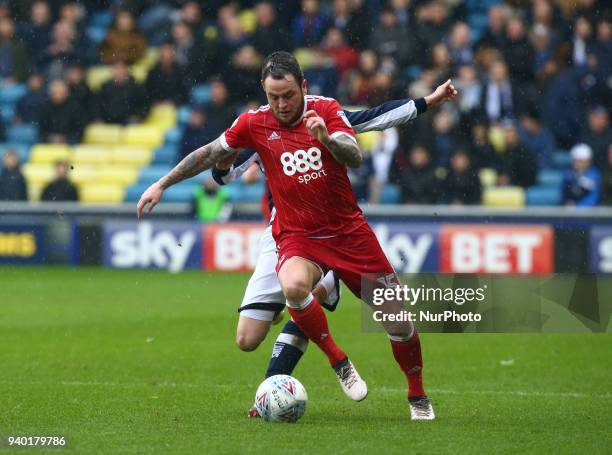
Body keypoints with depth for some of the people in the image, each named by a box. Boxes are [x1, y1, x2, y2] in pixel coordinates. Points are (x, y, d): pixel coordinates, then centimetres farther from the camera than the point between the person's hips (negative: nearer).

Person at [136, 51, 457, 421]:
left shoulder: (326, 110, -5)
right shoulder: (254, 123, -3)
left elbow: (355, 157, -18)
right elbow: (210, 154, 10)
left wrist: (327, 139, -38)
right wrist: (162, 185, 11)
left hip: (349, 231, 1)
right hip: (298, 237, -1)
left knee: (398, 318, 1)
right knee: (293, 286, -36)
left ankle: (418, 398, 26)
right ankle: (340, 363, -15)